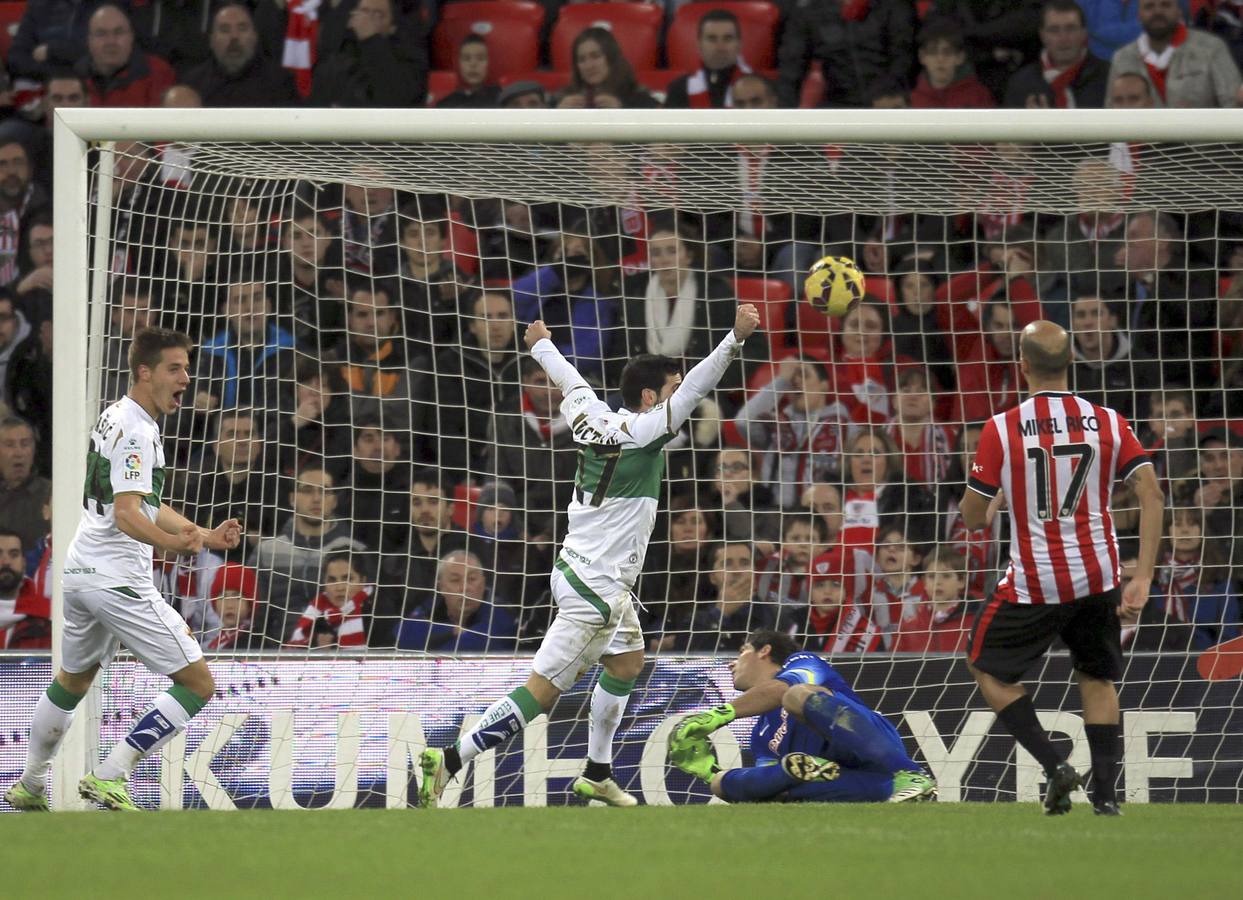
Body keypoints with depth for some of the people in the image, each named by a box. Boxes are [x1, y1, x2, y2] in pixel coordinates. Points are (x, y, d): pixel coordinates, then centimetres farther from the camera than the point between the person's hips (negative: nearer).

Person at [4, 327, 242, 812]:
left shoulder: (116, 417, 15)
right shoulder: (137, 431, -16)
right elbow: (127, 516, -26)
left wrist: (207, 535, 23)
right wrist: (174, 542, -41)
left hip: (80, 571, 10)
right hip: (118, 579, -10)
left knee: (72, 680, 29)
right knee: (198, 683, -7)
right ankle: (110, 776, -11)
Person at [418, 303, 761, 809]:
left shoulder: (593, 417, 2)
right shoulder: (640, 431, -18)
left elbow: (569, 381, 21)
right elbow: (695, 389, -28)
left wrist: (541, 345, 40)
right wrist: (736, 339, -33)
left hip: (580, 573, 10)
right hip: (596, 589, -10)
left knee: (627, 663, 26)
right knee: (541, 692, -10)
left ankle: (597, 775, 33)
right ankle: (449, 763, -13)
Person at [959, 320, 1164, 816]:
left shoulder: (1002, 428, -11)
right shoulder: (1107, 422, -2)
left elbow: (972, 516, -6)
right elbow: (1151, 495, -6)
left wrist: (988, 510, 19)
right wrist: (1142, 579, -5)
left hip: (1035, 583, -3)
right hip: (1098, 577, 3)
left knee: (986, 665, 17)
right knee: (1097, 678, 22)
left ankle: (1054, 765, 2)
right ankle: (1105, 793, 14)